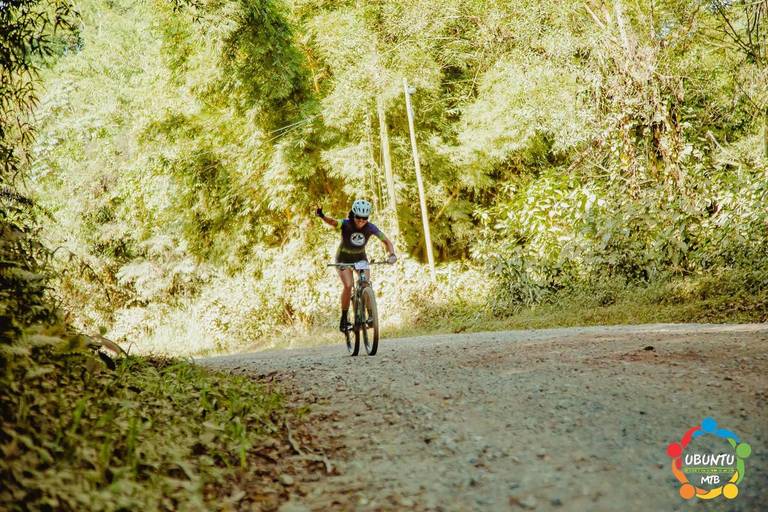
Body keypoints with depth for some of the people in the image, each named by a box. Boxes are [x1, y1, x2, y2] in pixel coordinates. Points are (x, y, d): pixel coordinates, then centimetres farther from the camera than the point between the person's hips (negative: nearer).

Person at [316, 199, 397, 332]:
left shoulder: (370, 228, -20)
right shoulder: (346, 224, -27)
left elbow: (386, 241, -15)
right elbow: (333, 222, -47)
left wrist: (392, 254, -34)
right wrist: (322, 217, -68)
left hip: (360, 257, 2)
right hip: (344, 258, -2)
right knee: (348, 285, -22)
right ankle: (344, 318, -9)